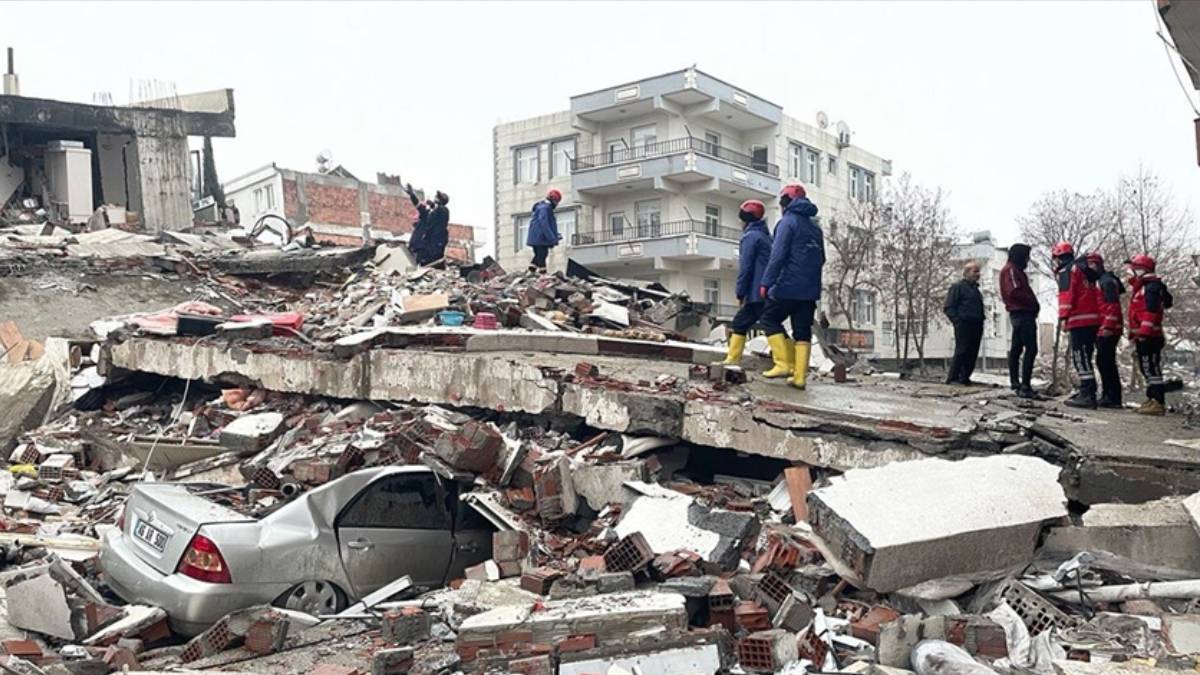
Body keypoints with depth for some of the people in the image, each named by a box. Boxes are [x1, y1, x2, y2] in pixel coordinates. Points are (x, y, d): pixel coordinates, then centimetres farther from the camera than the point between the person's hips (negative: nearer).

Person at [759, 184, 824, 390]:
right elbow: (821, 259, 20)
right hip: (811, 289, 7)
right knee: (803, 331, 8)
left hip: (789, 286, -7)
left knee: (770, 319, 7)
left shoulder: (788, 222, -7)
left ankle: (784, 363, -5)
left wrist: (766, 283, -15)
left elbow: (778, 255, -15)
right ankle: (800, 376, 3)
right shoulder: (815, 228, 16)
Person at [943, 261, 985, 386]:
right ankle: (952, 378, -5)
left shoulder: (975, 288, 21)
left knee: (973, 353, 5)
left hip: (976, 326, 8)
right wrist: (958, 321, -14)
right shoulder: (957, 286, -3)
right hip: (963, 326, -8)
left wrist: (980, 321, 12)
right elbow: (948, 308, -8)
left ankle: (964, 378, 12)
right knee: (961, 352, -10)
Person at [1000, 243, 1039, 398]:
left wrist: (1033, 304, 4)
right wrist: (1033, 303, -13)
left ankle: (1015, 383, 21)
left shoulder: (1015, 270, 22)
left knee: (1016, 348, 13)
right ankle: (1025, 386, -17)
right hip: (1023, 313, -11)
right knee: (1031, 349, -14)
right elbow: (1014, 292, -21)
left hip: (1018, 313, 11)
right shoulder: (1011, 269, -9)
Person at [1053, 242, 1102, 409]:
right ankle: (1087, 391, 20)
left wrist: (1064, 316, -20)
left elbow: (1066, 294, -15)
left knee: (1080, 358, -12)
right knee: (1084, 357, 16)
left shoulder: (1066, 270, -2)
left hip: (1080, 320, -9)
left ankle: (1088, 395, -17)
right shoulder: (1084, 269, 25)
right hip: (1093, 319, 9)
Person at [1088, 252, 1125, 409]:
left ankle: (1112, 398, -9)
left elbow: (1113, 305, -17)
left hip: (1108, 330, -10)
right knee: (1103, 362, 11)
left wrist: (1108, 327, -22)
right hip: (1101, 329, 10)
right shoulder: (1097, 281, 22)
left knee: (1105, 362, -11)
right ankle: (1108, 396, 16)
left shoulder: (1107, 281, -8)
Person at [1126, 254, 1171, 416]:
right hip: (1142, 337, 11)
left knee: (1151, 369, -11)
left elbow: (1151, 312, -22)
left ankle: (1158, 402, -12)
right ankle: (1152, 399, 20)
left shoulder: (1151, 287, -13)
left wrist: (1144, 331, -27)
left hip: (1149, 337, -11)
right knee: (1147, 369, 14)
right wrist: (1134, 334, 26)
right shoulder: (1141, 288, 20)